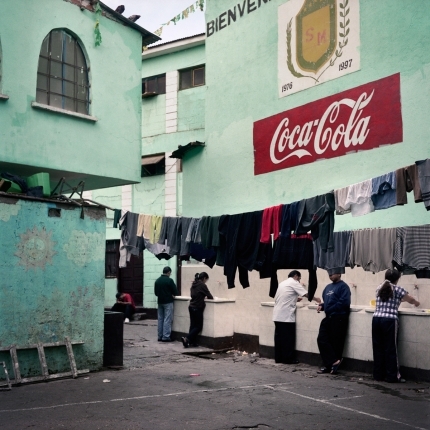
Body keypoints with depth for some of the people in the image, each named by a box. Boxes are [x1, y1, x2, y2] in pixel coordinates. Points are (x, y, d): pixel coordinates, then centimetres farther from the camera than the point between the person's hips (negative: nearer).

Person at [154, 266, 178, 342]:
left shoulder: (157, 281, 5)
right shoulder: (169, 280, -14)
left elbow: (156, 292, 11)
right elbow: (175, 292, -9)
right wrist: (172, 295, 10)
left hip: (160, 302, 6)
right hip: (168, 302, -6)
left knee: (160, 319, 11)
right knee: (167, 320, -3)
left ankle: (160, 336, 13)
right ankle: (166, 337, -6)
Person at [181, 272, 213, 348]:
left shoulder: (194, 284, 11)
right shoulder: (202, 285, -12)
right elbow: (210, 296, -8)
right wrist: (211, 297, 14)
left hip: (191, 307, 8)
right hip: (197, 308, -8)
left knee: (193, 325, 11)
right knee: (199, 326, 0)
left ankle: (192, 342, 9)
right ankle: (186, 338, -9)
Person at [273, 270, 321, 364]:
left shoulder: (283, 283, 21)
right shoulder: (294, 283, -3)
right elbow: (306, 294, -6)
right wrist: (316, 299, 8)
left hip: (277, 315, 8)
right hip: (287, 316, -8)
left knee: (279, 337, 9)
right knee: (288, 338, -1)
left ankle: (278, 358, 13)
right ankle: (288, 359, 2)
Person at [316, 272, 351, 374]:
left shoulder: (343, 286, -7)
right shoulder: (328, 287, 18)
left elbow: (344, 302, -17)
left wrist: (330, 309, -11)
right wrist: (321, 306, 5)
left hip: (339, 319, -8)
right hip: (328, 318, 8)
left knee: (336, 343, -2)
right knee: (322, 339, -1)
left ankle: (331, 365, 8)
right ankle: (334, 362, 3)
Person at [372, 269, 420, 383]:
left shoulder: (379, 289, 16)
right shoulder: (398, 289, 1)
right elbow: (411, 300, 17)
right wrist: (417, 303, 39)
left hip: (376, 319, 5)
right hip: (389, 321, -5)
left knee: (378, 348, 9)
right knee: (390, 349, 1)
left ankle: (378, 375, 14)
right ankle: (392, 376, 6)